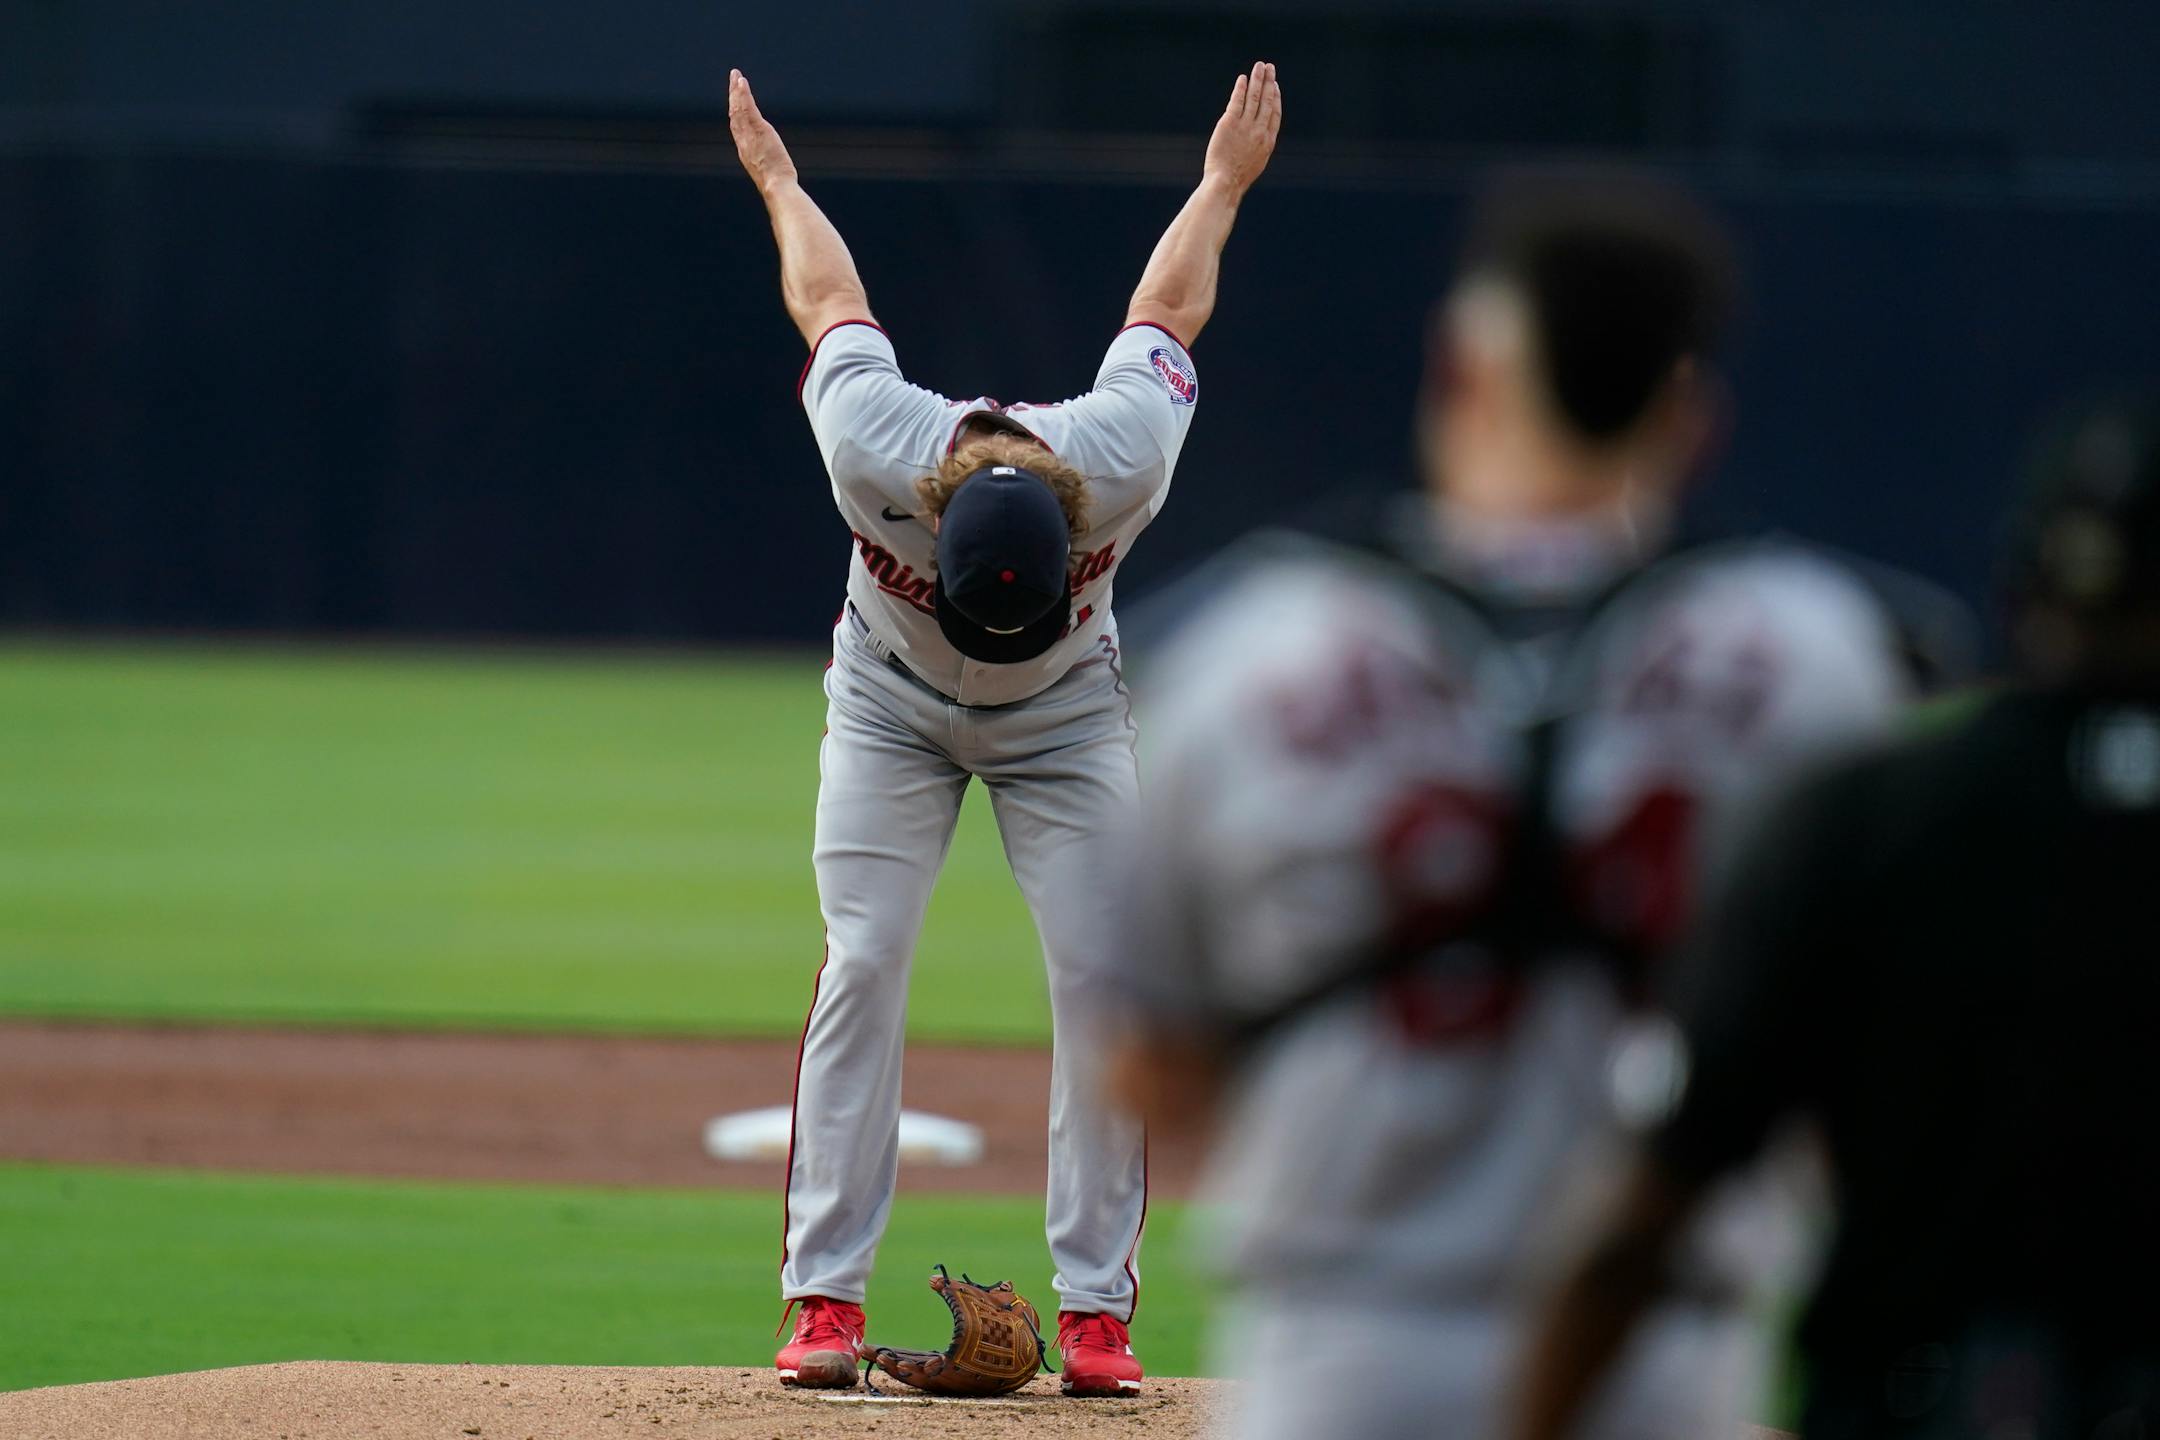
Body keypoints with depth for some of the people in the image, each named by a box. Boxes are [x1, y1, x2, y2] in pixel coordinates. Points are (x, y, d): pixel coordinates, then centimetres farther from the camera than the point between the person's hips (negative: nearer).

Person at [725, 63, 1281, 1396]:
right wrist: (778, 181, 4)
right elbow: (831, 301, -15)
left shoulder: (1125, 463, -36)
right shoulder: (874, 456, -37)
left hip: (1065, 719, 1)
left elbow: (1168, 311, -14)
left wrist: (1223, 187, 5)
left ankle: (1097, 1308, -8)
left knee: (1101, 979, -11)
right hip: (890, 704, -1)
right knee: (863, 963, -14)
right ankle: (827, 1299, -14)